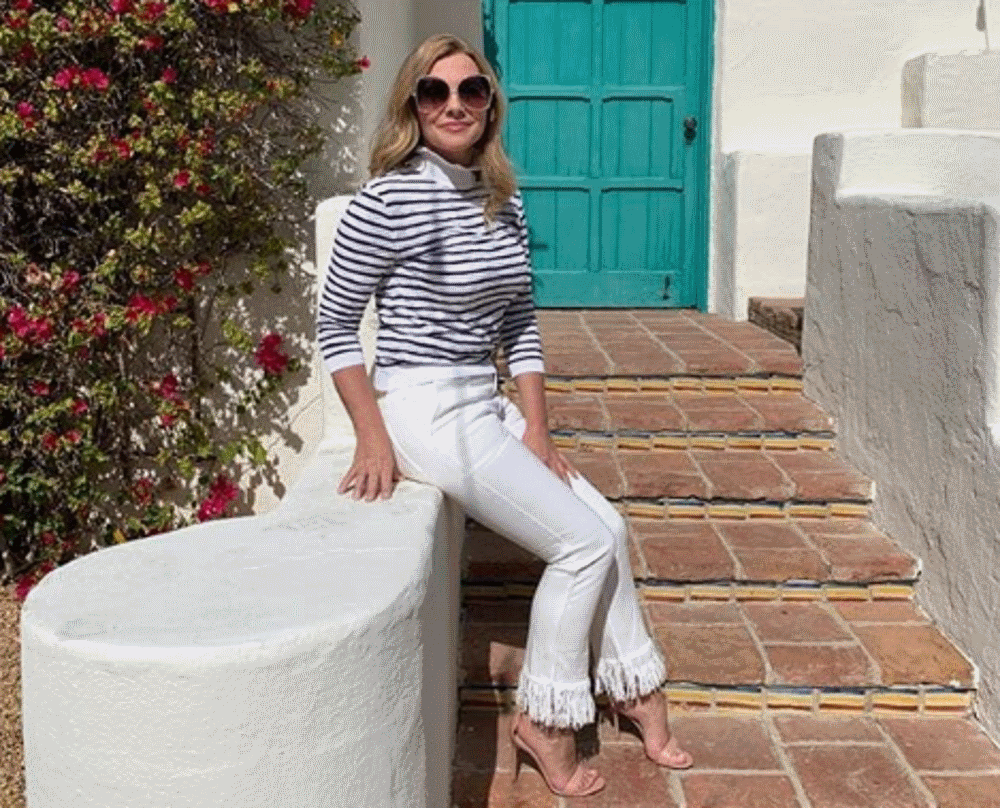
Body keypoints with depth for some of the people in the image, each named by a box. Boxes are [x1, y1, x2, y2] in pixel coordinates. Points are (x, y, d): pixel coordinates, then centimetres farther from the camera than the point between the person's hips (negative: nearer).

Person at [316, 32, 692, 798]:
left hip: (486, 403, 8)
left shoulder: (504, 202, 6)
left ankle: (635, 688, 30)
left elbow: (520, 321, 12)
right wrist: (373, 439, -14)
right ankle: (545, 721, 8)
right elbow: (335, 324, -9)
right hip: (424, 408, -7)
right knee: (584, 542, -11)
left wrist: (537, 432, 6)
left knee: (610, 527, 8)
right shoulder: (388, 202, -15)